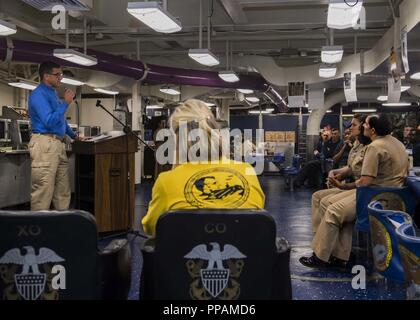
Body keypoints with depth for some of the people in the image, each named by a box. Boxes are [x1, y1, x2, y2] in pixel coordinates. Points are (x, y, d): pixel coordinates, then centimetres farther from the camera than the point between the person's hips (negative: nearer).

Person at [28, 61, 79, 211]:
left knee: (63, 190, 12)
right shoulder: (39, 94, -10)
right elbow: (49, 121, -21)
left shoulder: (53, 93, 19)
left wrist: (74, 136, 30)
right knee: (43, 191, -8)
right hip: (45, 144, -10)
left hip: (58, 144, 10)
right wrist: (66, 103, -14)